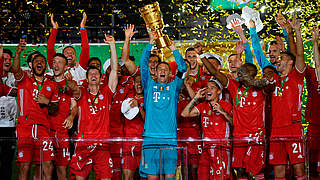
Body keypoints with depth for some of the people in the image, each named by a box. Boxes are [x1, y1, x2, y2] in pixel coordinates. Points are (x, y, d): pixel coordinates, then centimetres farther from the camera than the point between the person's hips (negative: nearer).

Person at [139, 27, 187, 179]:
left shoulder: (174, 87, 15)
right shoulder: (149, 85, 14)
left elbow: (182, 68, 4)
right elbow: (143, 65, 5)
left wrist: (173, 48, 1)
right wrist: (150, 43, 1)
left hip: (170, 137, 0)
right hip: (151, 137, 0)